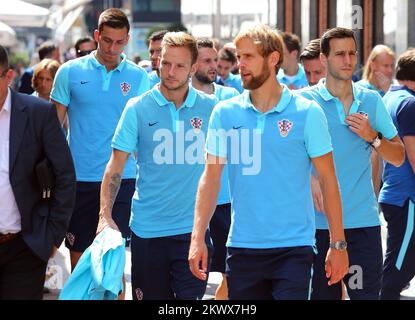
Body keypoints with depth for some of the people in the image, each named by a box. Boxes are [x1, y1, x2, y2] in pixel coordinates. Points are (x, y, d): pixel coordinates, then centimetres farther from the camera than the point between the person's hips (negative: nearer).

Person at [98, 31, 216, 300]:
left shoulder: (209, 107, 1)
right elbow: (116, 166, -1)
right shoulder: (138, 108, -1)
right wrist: (106, 215, -11)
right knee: (151, 297, 9)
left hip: (192, 228, 0)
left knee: (190, 296, -6)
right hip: (147, 228, 0)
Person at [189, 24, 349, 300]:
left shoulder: (307, 112, -4)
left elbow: (328, 179, -1)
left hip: (294, 247, -3)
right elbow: (212, 177, 5)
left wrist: (338, 245, -3)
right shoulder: (225, 113, 4)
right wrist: (198, 238, -3)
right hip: (242, 247, 3)